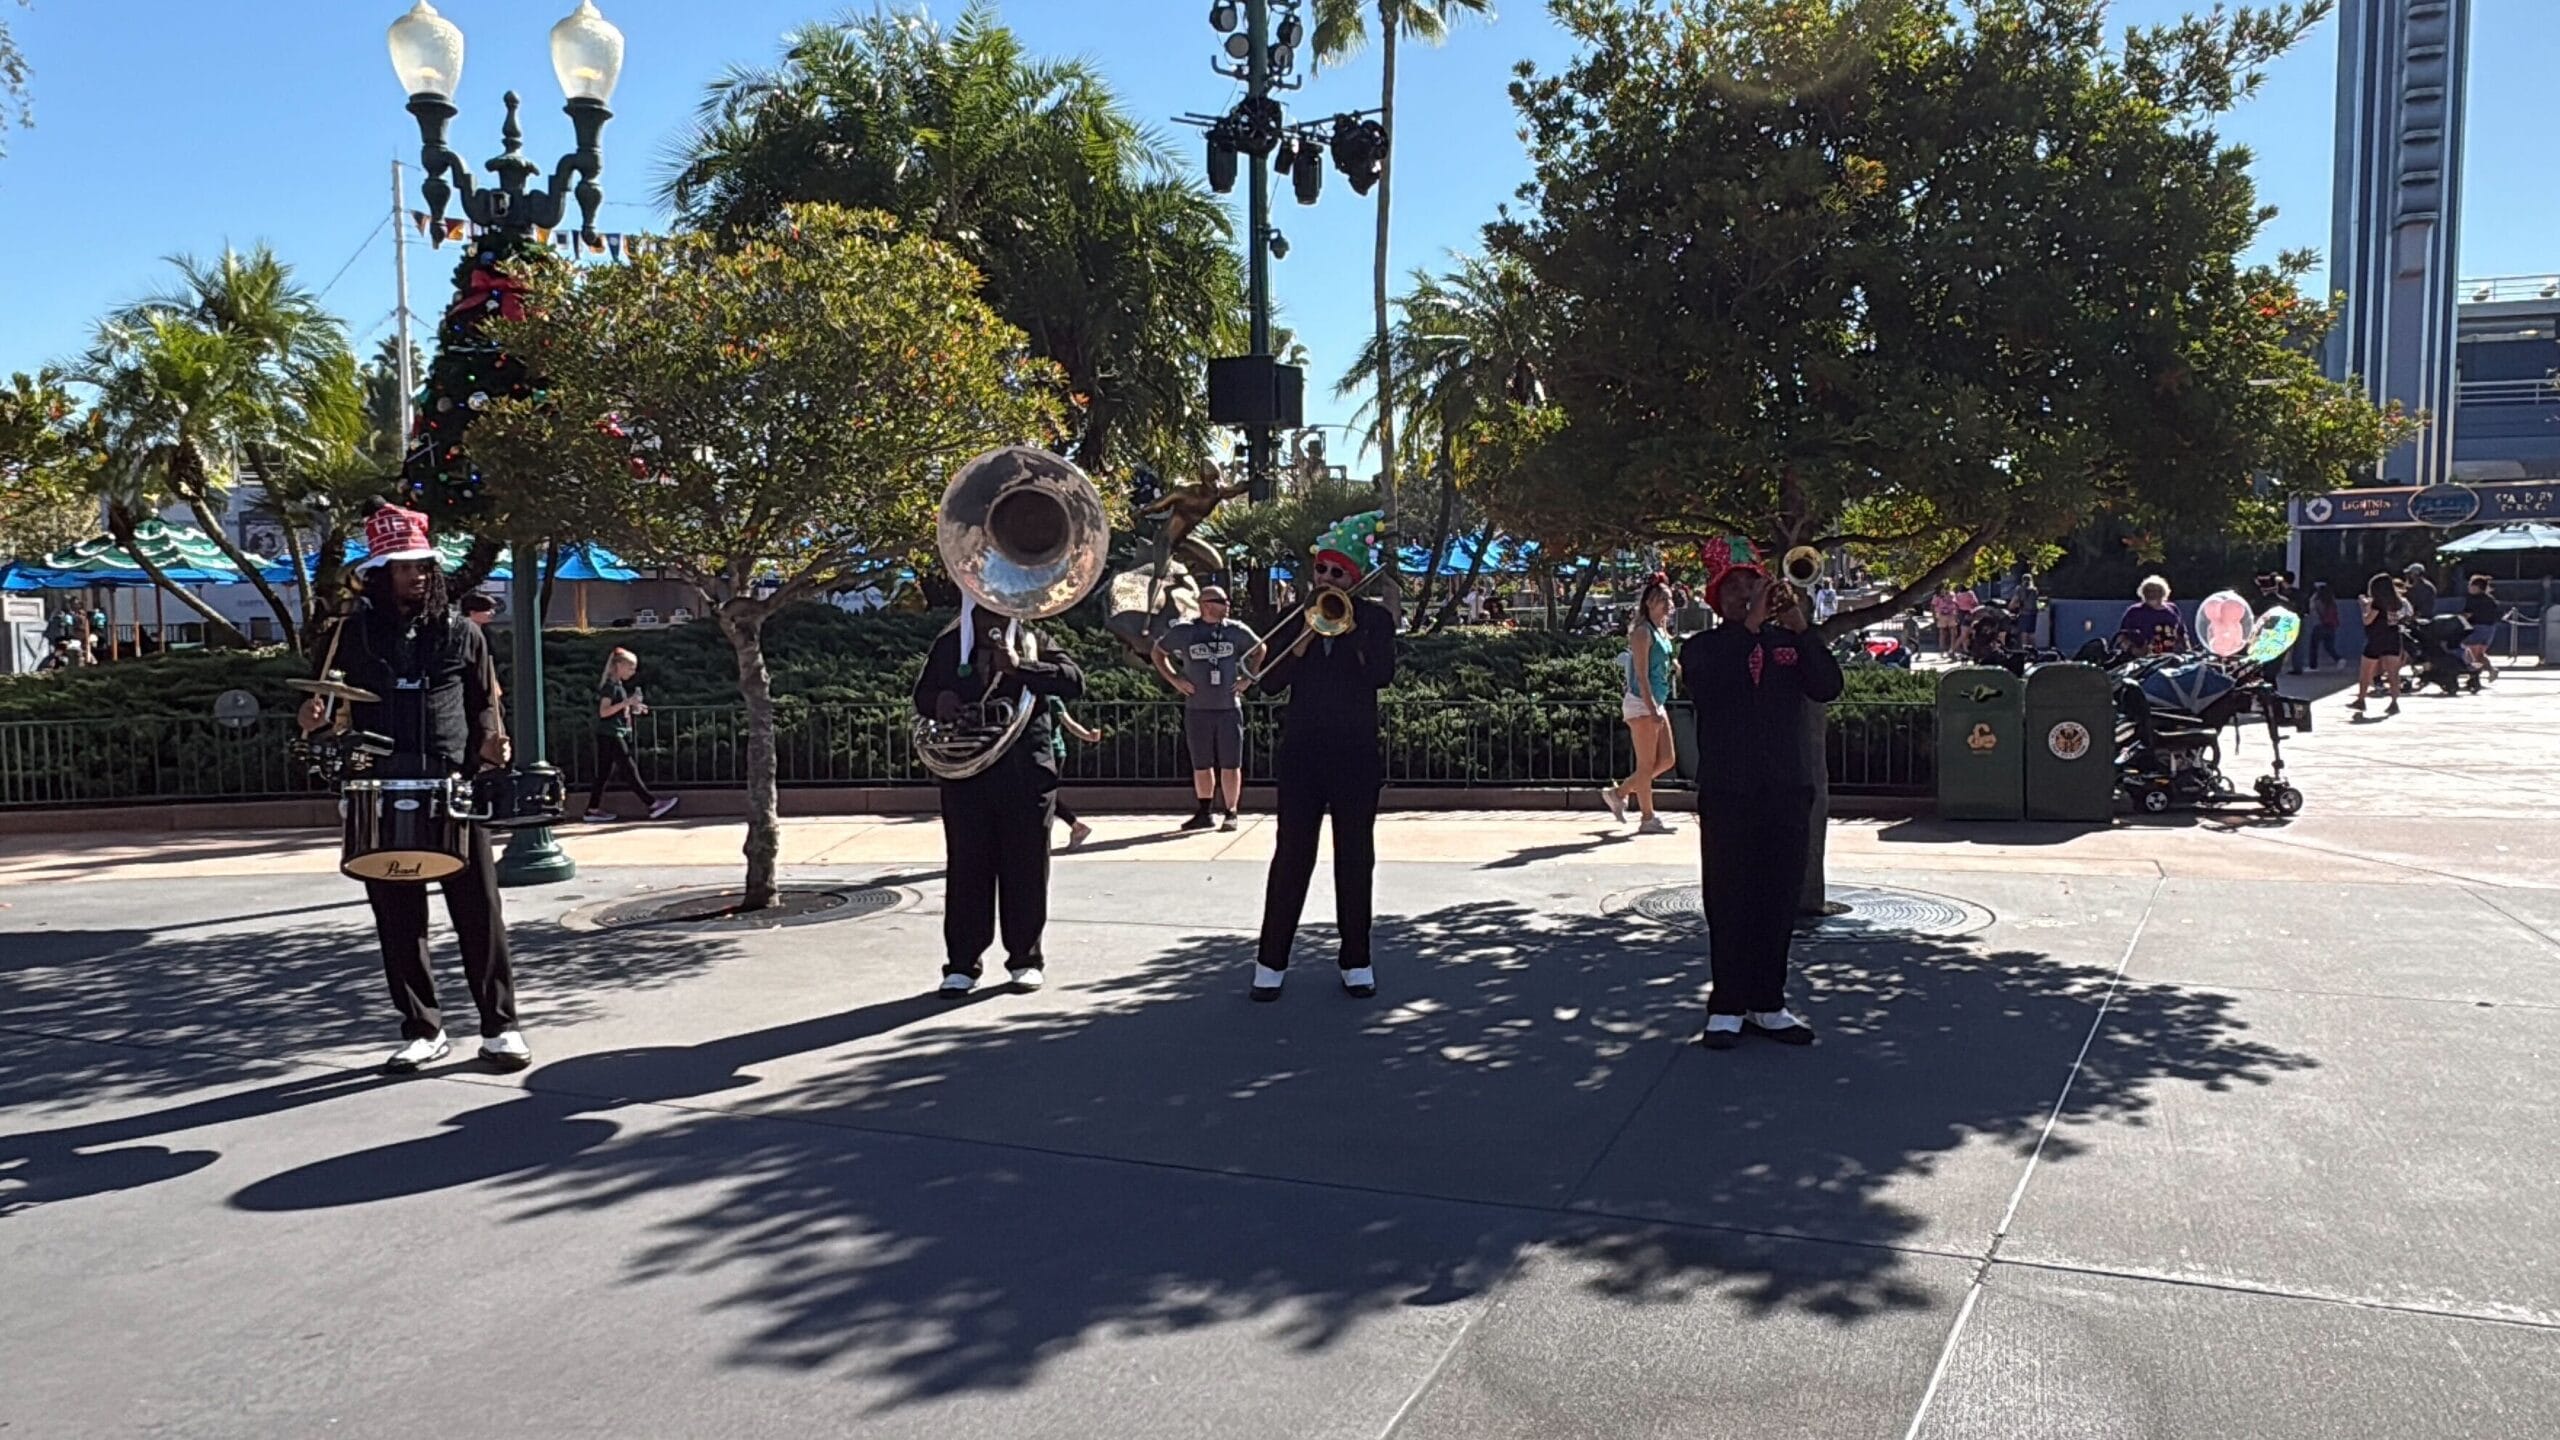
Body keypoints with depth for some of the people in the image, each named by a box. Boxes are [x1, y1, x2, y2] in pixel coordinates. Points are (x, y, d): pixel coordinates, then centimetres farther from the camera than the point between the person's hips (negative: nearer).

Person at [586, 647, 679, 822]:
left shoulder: (618, 685, 17)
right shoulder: (610, 685, -12)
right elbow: (603, 712, -19)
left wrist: (633, 709, 10)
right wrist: (626, 703, -25)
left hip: (616, 734, 10)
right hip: (610, 734, -10)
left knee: (604, 774, 10)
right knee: (630, 770, -8)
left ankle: (593, 810, 12)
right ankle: (653, 804, -8)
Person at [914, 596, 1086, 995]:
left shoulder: (1033, 645, 3)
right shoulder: (948, 646, 9)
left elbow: (1074, 681, -10)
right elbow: (922, 695, 16)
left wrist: (1020, 668, -22)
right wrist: (938, 701, -8)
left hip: (1026, 775, -1)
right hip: (964, 776, 1)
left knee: (1025, 869, 5)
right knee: (966, 868, 2)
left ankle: (1026, 959, 17)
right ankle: (961, 964, 9)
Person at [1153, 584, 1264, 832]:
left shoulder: (1237, 631, 3)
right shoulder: (1184, 632, 1)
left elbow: (1259, 650, 20)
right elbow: (1158, 652, 14)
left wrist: (1247, 678, 9)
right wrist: (1174, 679, 4)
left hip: (1229, 707, 0)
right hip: (1197, 709, 0)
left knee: (1230, 765, -1)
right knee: (1201, 766, 8)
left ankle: (1231, 814, 7)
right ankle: (1204, 813, 18)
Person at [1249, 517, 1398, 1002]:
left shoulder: (1374, 619, 6)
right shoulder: (1295, 619, 10)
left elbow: (1382, 674, -10)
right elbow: (1271, 681, 0)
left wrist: (1348, 628, -12)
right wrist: (1305, 637, -10)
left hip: (1356, 753, -1)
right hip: (1302, 751, 1)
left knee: (1355, 857, 5)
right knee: (1291, 855, -1)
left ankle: (1356, 961, 14)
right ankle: (1271, 961, 5)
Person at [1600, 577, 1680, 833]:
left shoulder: (1661, 631, 15)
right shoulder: (1642, 631, -12)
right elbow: (1642, 675, -18)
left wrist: (1658, 708, 18)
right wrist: (1652, 709, -23)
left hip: (1656, 703, 9)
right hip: (1641, 703, -9)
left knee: (1667, 760, 10)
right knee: (1647, 764, -2)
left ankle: (1619, 792, 20)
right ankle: (1648, 819, 5)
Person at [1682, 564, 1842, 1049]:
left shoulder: (1789, 642, 12)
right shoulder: (1703, 647, 5)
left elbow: (1827, 688, -4)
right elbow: (1706, 686, -16)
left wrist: (1799, 626, -14)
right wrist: (1750, 625, -19)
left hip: (1788, 791, 3)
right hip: (1727, 794, -2)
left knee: (1779, 900, 5)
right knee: (1729, 901, -1)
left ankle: (1767, 1004, 15)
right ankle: (1728, 1005, 7)